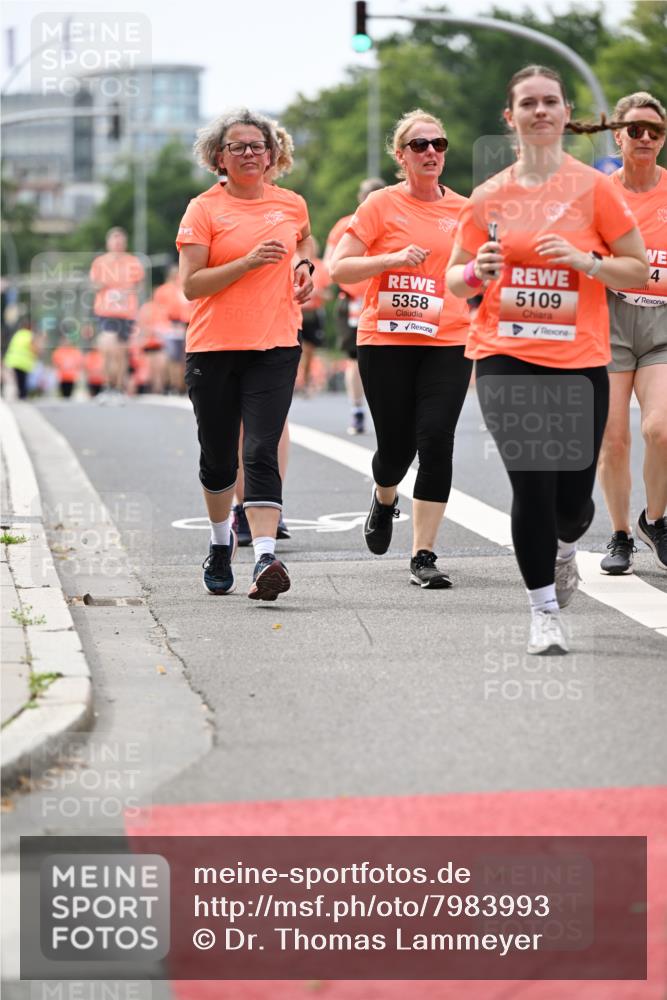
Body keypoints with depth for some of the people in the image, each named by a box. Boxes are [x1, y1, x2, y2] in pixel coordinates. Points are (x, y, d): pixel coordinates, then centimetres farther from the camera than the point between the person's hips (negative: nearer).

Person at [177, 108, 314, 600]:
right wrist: (248, 262, -18)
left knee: (262, 452, -13)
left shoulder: (292, 204, 8)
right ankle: (221, 540, 36)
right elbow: (191, 284, -9)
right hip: (214, 347, 0)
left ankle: (266, 558, -23)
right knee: (218, 456, 11)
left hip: (276, 347, 1)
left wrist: (304, 265, 12)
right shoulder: (204, 209, -2)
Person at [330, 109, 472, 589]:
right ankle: (385, 500, 40)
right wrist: (394, 258, -16)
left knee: (436, 441, -12)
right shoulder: (382, 205, -1)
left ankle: (424, 556, -6)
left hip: (447, 342, 2)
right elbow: (339, 267, -3)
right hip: (386, 341, -1)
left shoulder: (465, 210, 7)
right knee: (396, 445, 2)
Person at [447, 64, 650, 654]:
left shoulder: (594, 188, -1)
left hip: (579, 361, -1)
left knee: (572, 497, 1)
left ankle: (563, 549, 38)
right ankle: (545, 611, 4)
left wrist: (585, 260, -15)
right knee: (532, 484, -10)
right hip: (506, 359, 1)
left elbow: (639, 270, 2)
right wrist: (476, 273, -10)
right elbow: (456, 280, 13)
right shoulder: (489, 196, 5)